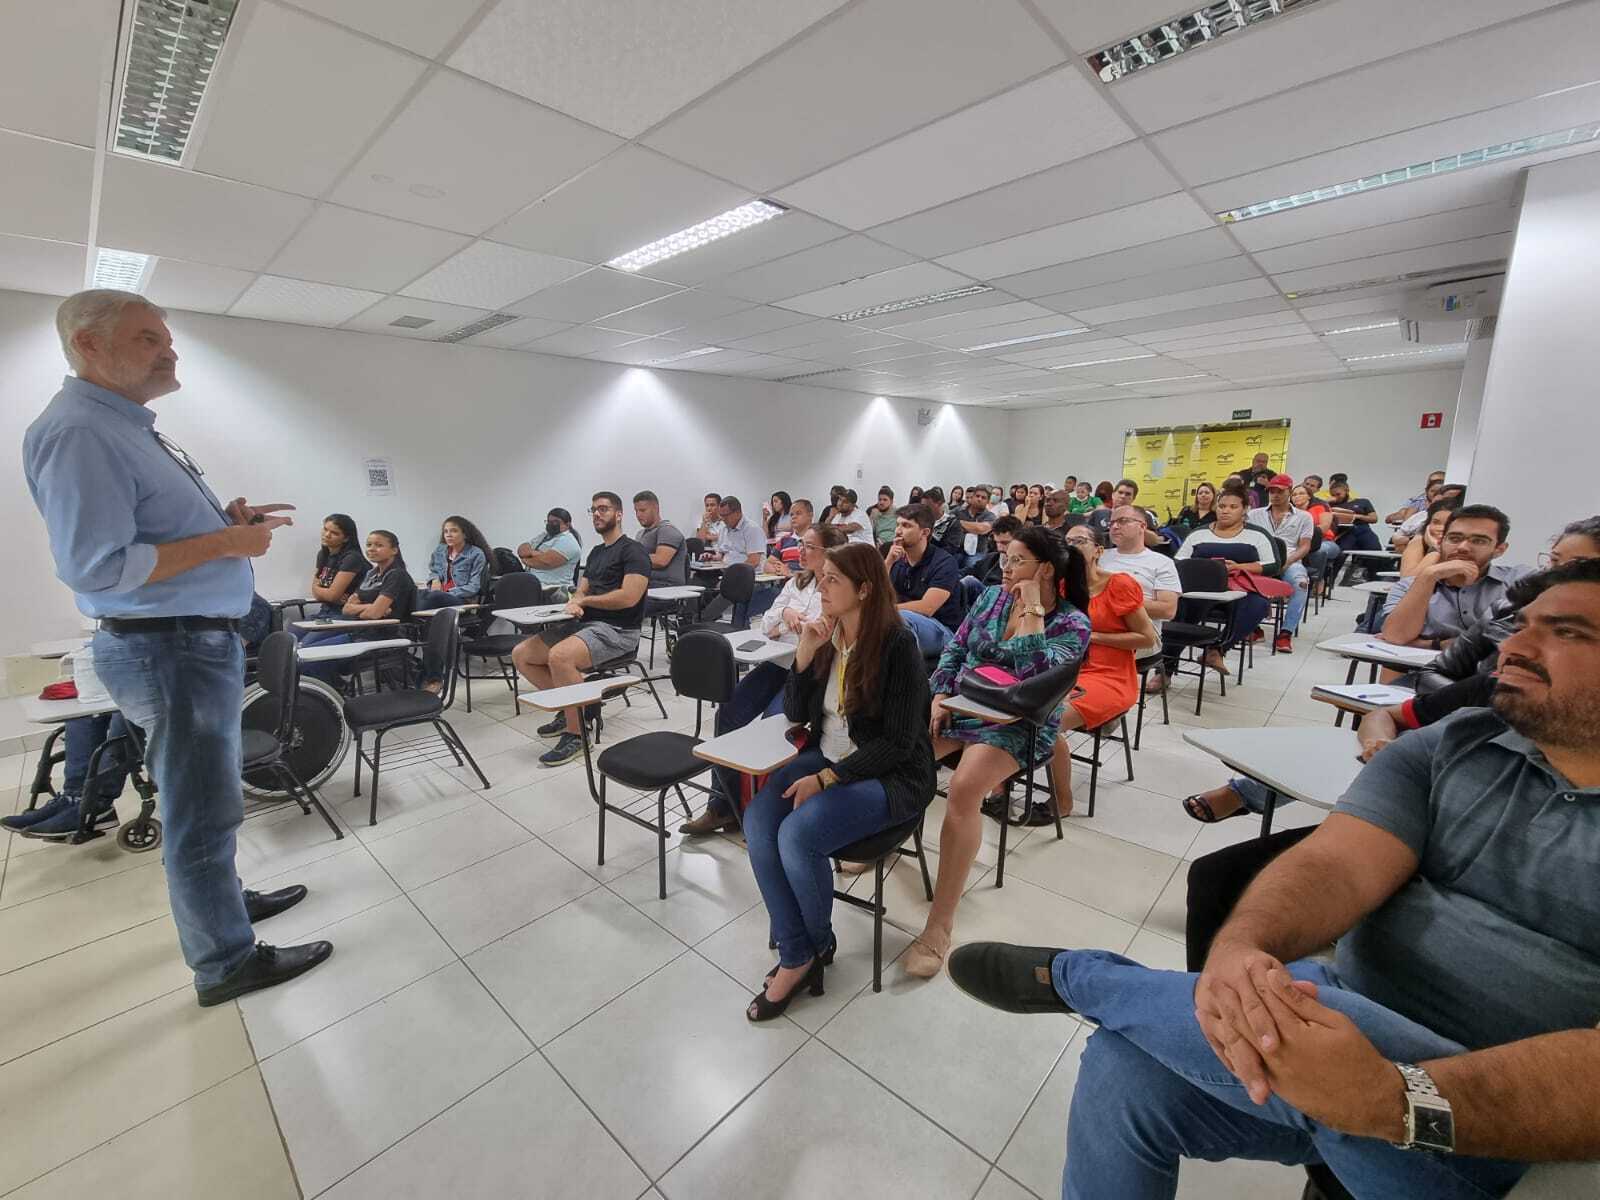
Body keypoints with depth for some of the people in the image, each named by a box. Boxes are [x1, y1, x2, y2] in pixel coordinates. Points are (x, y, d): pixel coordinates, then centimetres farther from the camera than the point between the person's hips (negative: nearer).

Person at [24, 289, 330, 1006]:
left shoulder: (129, 428, 15)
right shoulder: (78, 432, -17)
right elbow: (94, 567, -24)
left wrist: (228, 519, 7)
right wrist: (226, 542, -19)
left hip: (198, 643, 10)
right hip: (168, 650, -10)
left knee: (204, 800, 23)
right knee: (202, 812, 2)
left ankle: (221, 898, 42)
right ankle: (227, 962, 18)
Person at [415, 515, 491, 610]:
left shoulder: (476, 554, -2)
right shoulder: (439, 550, 16)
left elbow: (474, 587, -6)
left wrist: (449, 593, -17)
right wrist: (435, 579, 6)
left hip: (463, 600, -5)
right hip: (438, 594, 6)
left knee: (435, 596, -36)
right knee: (419, 594, -29)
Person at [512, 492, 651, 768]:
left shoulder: (633, 551, -6)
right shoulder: (596, 552, 21)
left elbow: (628, 597, -19)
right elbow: (581, 591, 19)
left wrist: (584, 600, -5)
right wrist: (575, 603, -8)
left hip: (617, 630, -9)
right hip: (584, 624, 9)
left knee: (560, 656, -35)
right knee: (521, 655, 0)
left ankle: (575, 734, -18)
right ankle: (570, 707, 11)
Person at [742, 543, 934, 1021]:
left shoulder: (897, 645, -17)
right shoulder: (826, 635, 2)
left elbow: (898, 742, -17)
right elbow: (795, 713, 5)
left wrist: (825, 779, -21)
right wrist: (804, 656, -11)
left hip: (890, 775, -6)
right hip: (826, 758, 6)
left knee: (798, 834, -25)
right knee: (758, 820, -18)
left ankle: (817, 945, 6)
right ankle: (796, 956, -2)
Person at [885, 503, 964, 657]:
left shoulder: (944, 562, -9)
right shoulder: (898, 561, 8)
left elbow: (926, 608, -19)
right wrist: (888, 563, -12)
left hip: (942, 632, -5)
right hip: (904, 626, 5)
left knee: (901, 617, -34)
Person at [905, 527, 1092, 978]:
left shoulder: (1072, 623, -5)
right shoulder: (991, 596, 9)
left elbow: (1033, 677, -22)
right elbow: (955, 650, 11)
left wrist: (1031, 609, -18)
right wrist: (940, 697, -4)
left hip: (1016, 724, -5)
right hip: (960, 706, 5)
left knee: (963, 790, -32)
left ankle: (940, 927, -21)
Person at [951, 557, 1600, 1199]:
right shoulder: (1452, 746, 2)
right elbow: (1334, 866, -12)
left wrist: (1399, 1099, -36)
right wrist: (1237, 949, -32)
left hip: (1502, 1134, -3)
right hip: (1354, 1033, 3)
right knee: (1125, 1067, -15)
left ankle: (1071, 976, -7)